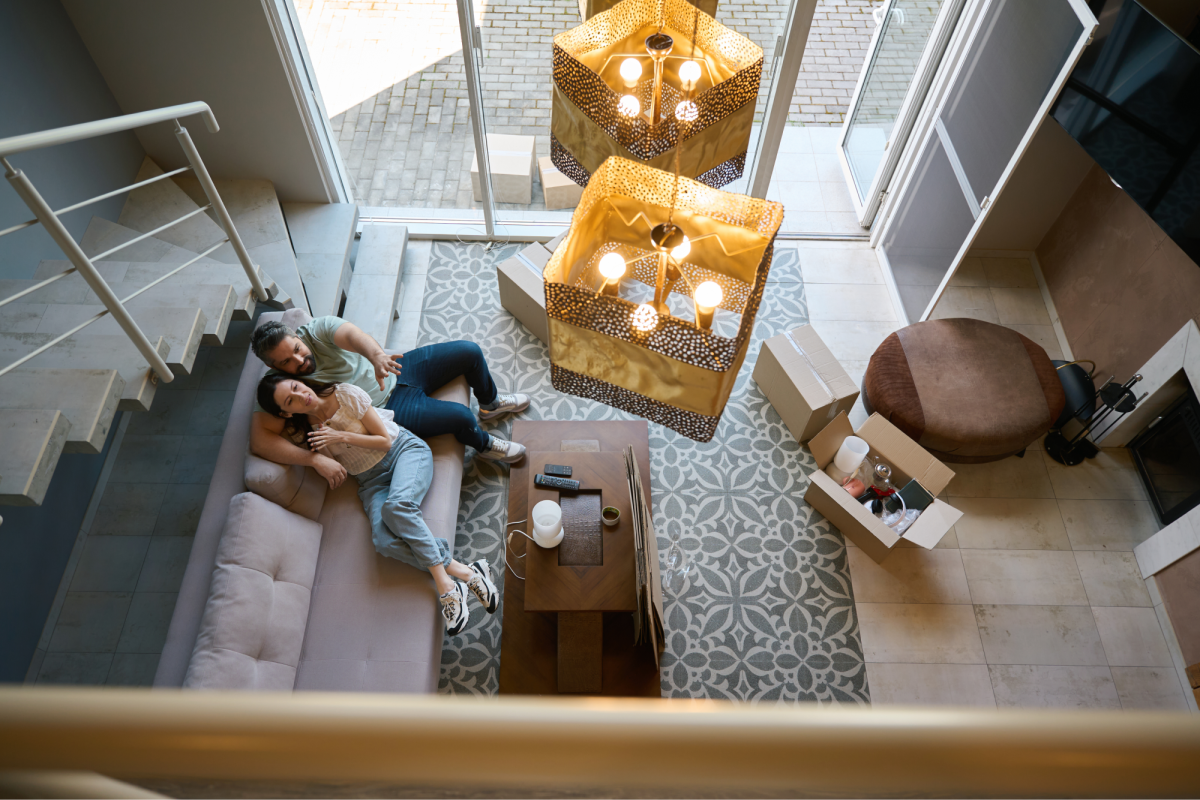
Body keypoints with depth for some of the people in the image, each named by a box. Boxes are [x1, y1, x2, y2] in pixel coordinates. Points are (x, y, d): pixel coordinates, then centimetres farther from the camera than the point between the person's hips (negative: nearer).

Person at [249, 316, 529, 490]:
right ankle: (484, 445, 16)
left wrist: (377, 355, -57)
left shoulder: (317, 329, -13)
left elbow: (352, 335, -33)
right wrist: (314, 458, -41)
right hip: (390, 409, -4)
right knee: (461, 417, -22)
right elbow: (259, 440, -29)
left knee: (470, 351, 0)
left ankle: (490, 403, 32)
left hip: (396, 370, 5)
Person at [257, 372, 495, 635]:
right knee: (385, 542, -28)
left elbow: (384, 440, -6)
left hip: (404, 449, -3)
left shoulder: (346, 394, -10)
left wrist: (343, 437, -18)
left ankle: (446, 586, -31)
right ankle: (464, 573, -28)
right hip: (371, 479, 3)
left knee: (396, 506, -36)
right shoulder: (302, 431, 1)